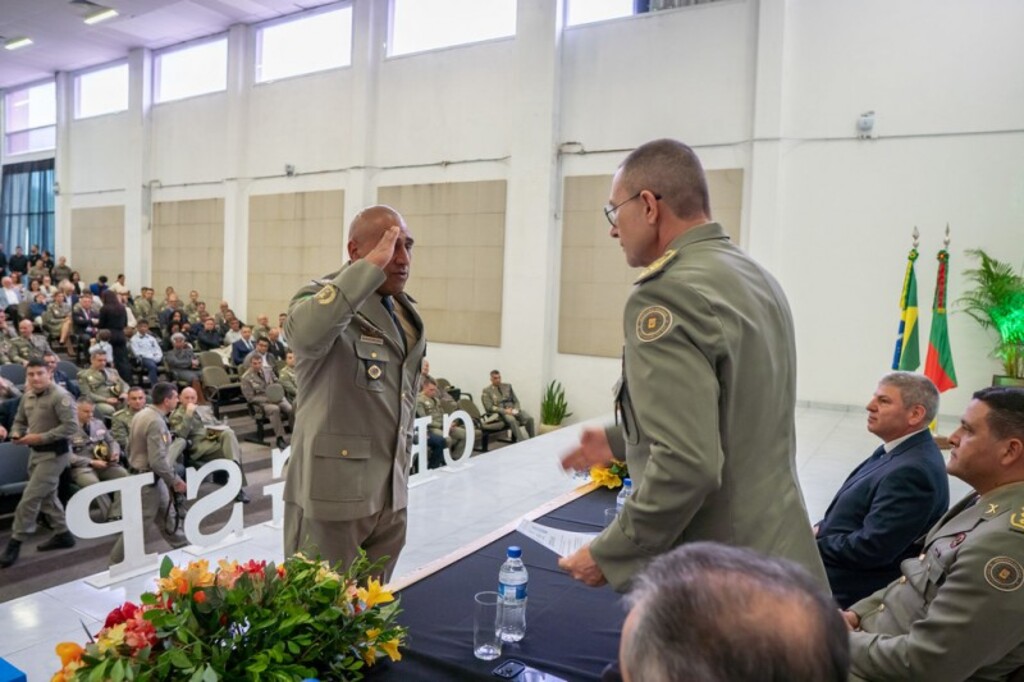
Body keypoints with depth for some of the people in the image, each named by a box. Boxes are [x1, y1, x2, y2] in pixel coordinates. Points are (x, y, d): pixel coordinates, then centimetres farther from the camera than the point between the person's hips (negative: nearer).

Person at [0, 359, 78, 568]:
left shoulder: (60, 396, -18)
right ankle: (63, 534, 30)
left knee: (30, 498, -7)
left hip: (54, 453, -9)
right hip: (36, 452, 9)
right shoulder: (28, 396, 6)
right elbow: (20, 420, 18)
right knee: (46, 496, 17)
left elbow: (70, 426, -23)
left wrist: (41, 437, -24)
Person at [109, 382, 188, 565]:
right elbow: (158, 461, -27)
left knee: (167, 516, 20)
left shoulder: (143, 414, 5)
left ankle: (184, 549, 33)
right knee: (139, 526, 2)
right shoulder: (156, 422, -25)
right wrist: (175, 481, -17)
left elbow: (131, 447, 14)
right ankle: (117, 565, 13)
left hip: (139, 473, 10)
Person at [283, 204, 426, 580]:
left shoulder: (406, 314, 12)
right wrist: (373, 265, -30)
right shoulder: (323, 297, -11)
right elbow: (304, 332, -38)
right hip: (332, 492, -7)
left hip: (390, 494, 7)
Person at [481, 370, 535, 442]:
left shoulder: (508, 386, 17)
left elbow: (516, 401, 17)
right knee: (512, 420, -38)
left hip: (512, 410, 4)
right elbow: (489, 407, -5)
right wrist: (504, 411, -17)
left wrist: (516, 409, -7)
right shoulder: (487, 391, 4)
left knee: (529, 418, -25)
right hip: (499, 413, -4)